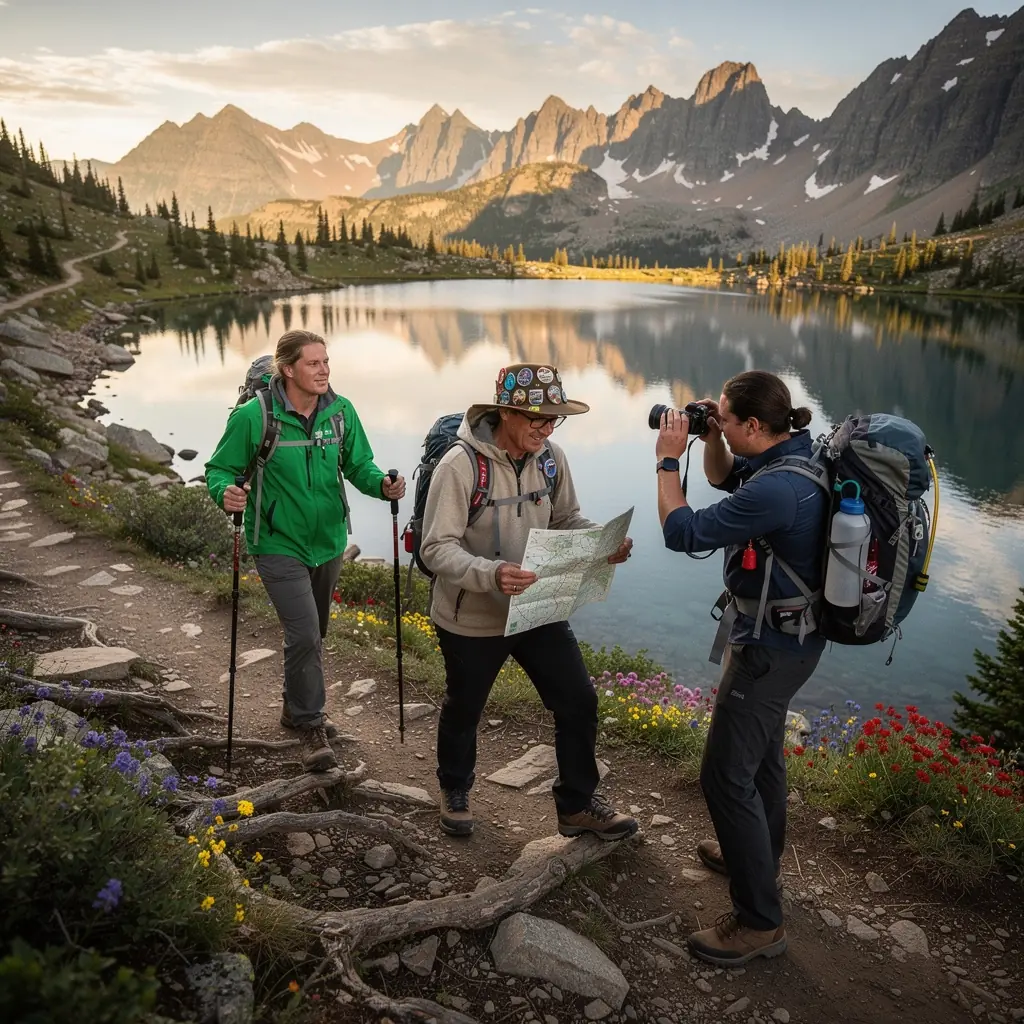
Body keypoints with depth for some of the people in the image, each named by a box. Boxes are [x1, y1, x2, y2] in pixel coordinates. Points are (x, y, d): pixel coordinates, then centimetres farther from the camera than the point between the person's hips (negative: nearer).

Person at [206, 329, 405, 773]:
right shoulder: (253, 415, -16)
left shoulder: (341, 411, -5)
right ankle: (312, 727, 6)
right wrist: (226, 492, -30)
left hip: (328, 541, 5)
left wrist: (382, 485, -19)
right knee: (304, 633, -14)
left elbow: (358, 465, 3)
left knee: (312, 633, 20)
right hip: (279, 544, -5)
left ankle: (297, 707, 43)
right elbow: (220, 468, -7)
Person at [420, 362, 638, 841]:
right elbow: (436, 548, -25)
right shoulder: (460, 465, -24)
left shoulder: (550, 457, -7)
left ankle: (577, 804, 30)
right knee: (463, 710, 19)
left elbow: (566, 521, 5)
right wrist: (491, 574, -42)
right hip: (472, 618, -4)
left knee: (579, 702, 6)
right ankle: (454, 791, 49)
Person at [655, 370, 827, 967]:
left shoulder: (776, 490, -32)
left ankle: (760, 922, 12)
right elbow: (724, 478, 17)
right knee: (762, 751, 27)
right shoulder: (792, 455, 0)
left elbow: (683, 532, -26)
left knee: (727, 776, -1)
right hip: (789, 635, 10)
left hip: (771, 649, -10)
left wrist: (668, 459, -16)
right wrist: (712, 439, -1)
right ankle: (759, 854, 48)